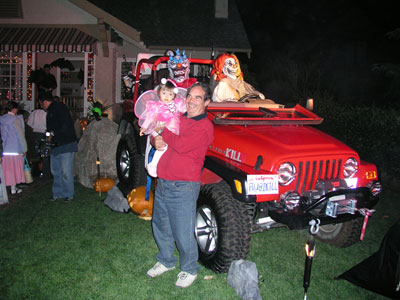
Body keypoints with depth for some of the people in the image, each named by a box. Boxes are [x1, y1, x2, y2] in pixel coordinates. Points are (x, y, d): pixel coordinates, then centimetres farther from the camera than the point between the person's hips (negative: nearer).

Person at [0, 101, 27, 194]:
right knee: (14, 168, 5)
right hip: (14, 148, -5)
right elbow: (21, 135, -8)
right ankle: (13, 188, 10)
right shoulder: (16, 120, -10)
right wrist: (24, 148, -1)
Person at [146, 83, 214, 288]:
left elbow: (181, 145, -23)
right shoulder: (177, 118, 12)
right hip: (162, 183, 8)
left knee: (183, 233, 1)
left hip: (183, 187, -7)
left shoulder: (205, 127, -11)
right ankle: (166, 261, 41)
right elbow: (156, 134, 15)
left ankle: (189, 270, 24)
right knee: (160, 226, 20)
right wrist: (156, 141, -9)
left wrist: (164, 134, -8)